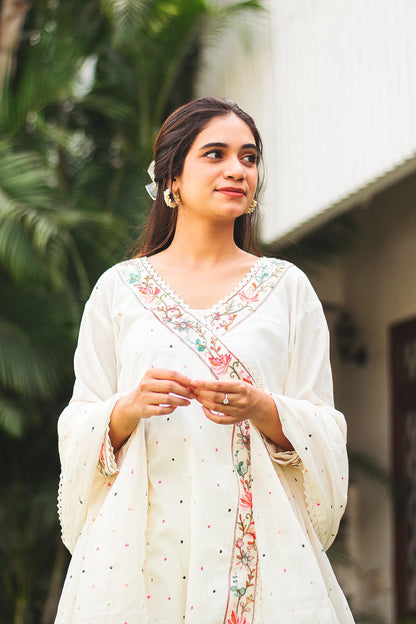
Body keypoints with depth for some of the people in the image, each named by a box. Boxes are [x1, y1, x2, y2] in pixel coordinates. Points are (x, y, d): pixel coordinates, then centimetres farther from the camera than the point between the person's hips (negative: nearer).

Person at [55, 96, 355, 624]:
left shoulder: (287, 288, 7)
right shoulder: (119, 288, 7)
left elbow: (324, 433, 4)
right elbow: (79, 430, 6)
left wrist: (262, 408, -15)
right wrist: (129, 407, -14)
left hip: (260, 545, 0)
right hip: (142, 538, 0)